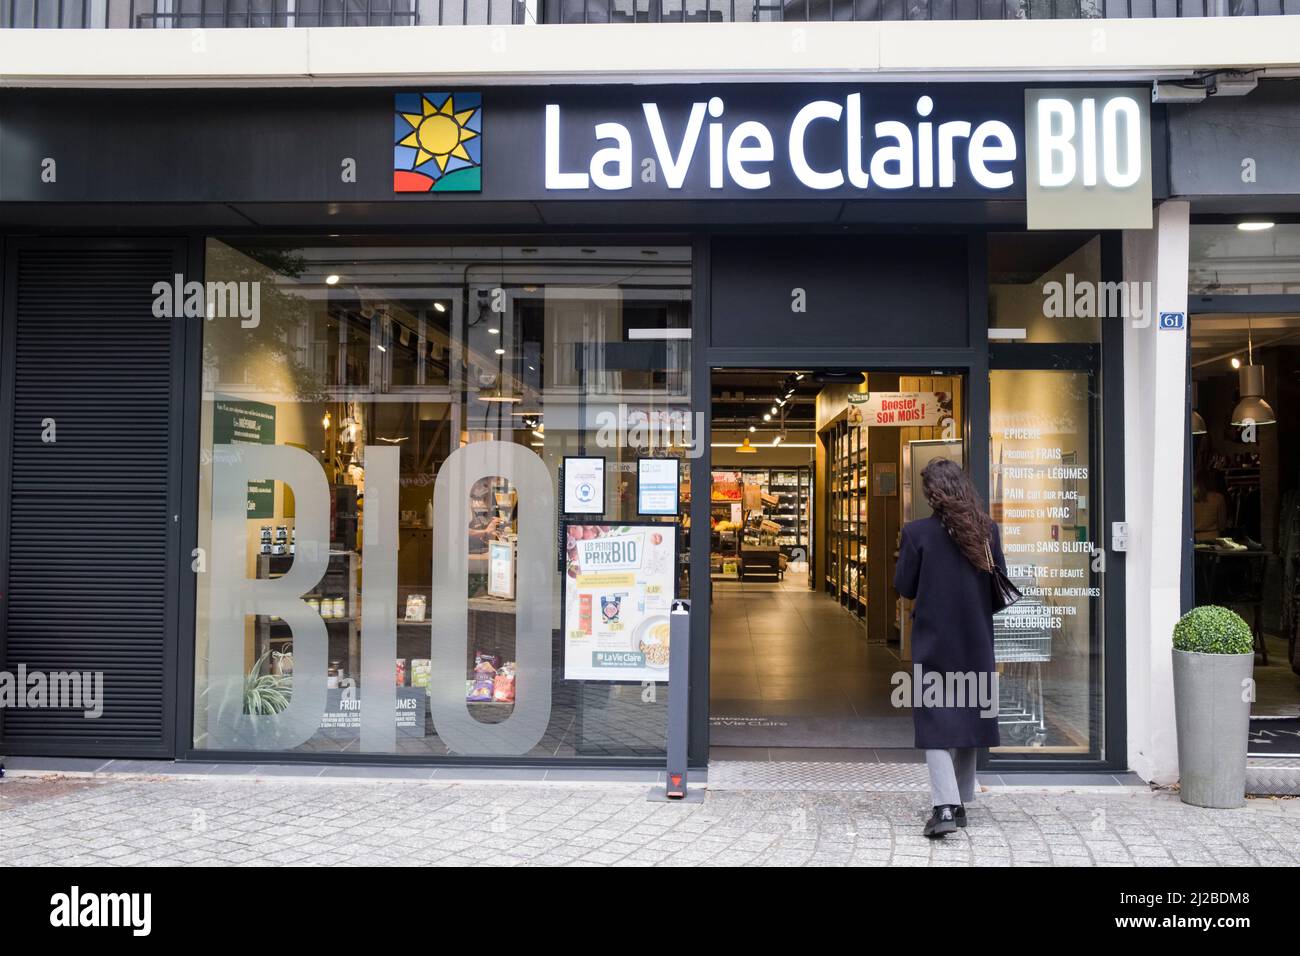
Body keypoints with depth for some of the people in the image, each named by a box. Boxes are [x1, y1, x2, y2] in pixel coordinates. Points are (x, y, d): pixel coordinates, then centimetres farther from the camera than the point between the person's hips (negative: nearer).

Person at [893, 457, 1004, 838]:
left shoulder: (917, 532, -13)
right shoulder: (988, 530, -1)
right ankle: (960, 802, 25)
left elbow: (903, 588, -7)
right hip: (976, 640, 4)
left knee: (935, 718, 1)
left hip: (934, 639, -4)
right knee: (968, 715, 15)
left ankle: (945, 806, -10)